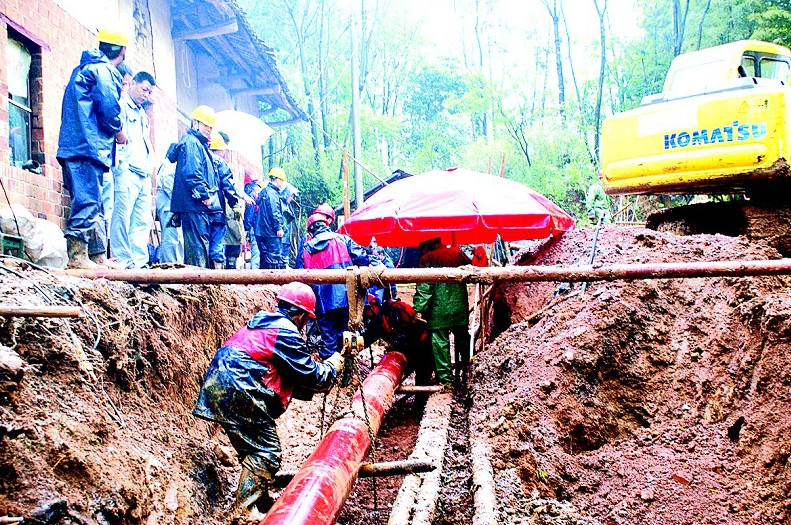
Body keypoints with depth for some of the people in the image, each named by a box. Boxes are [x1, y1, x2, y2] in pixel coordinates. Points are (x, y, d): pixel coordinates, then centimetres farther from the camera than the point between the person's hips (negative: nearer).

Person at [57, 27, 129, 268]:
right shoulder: (103, 70, -4)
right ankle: (77, 256, -15)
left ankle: (98, 257, 14)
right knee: (87, 201, -12)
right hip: (88, 146, -10)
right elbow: (108, 107, -15)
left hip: (74, 146, 10)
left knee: (94, 204, 11)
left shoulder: (84, 68, 26)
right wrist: (119, 131, 1)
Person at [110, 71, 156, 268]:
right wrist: (121, 164, -18)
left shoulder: (143, 114, 28)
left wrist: (149, 167, 18)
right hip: (127, 171, -8)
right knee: (122, 215, -10)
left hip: (143, 173, 8)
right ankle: (121, 261, -10)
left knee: (142, 220, 4)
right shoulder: (121, 105, 1)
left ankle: (139, 261, 5)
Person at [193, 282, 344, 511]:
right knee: (266, 452, -6)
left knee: (253, 448, 19)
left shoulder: (263, 322, 23)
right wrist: (331, 366, 17)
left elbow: (289, 375, 29)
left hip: (216, 386, 10)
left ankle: (255, 500, 28)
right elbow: (311, 375, -2)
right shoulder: (286, 331, -6)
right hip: (237, 392, -10)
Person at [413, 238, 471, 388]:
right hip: (460, 308, 5)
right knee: (462, 341, 16)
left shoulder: (427, 259, -6)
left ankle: (445, 377, 2)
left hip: (439, 310, -4)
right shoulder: (457, 253, 7)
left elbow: (423, 287, -12)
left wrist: (419, 309, -11)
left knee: (440, 342, 2)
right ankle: (465, 374, 26)